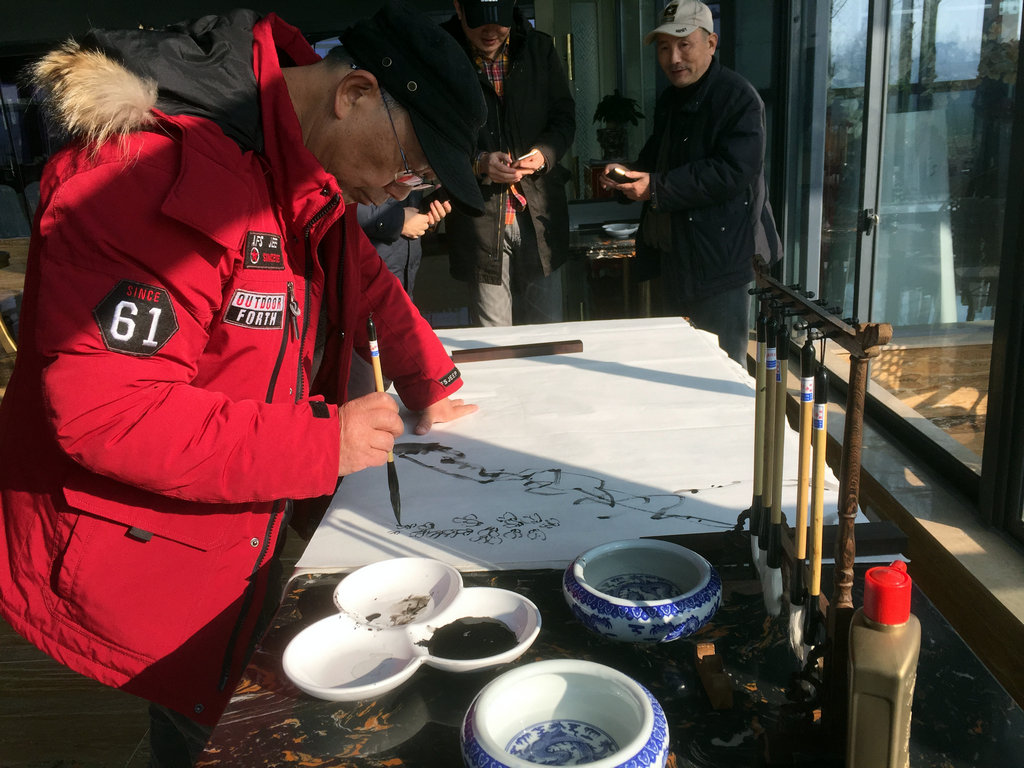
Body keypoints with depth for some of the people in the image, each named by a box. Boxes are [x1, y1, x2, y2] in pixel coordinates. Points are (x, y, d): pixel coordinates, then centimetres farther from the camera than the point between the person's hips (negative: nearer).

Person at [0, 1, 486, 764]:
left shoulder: (303, 170, 0)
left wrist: (432, 384, 11)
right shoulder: (153, 172, -29)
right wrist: (320, 441, -29)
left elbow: (366, 283, 17)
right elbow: (102, 411, -32)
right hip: (139, 564, -8)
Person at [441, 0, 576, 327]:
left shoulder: (540, 48, 6)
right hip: (481, 216, -2)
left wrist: (545, 153, -9)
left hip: (539, 212, 3)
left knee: (549, 329, 11)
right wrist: (478, 162, -19)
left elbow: (564, 115, 11)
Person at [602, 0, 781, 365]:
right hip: (674, 251, 9)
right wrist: (628, 175, 1)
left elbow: (735, 171, -25)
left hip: (719, 255, -9)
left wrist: (657, 188, -24)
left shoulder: (738, 98, -14)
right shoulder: (670, 99, 14)